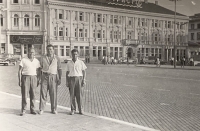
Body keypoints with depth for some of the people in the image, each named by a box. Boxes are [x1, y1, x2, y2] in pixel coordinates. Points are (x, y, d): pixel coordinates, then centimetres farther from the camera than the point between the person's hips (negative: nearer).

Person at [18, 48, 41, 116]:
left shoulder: (36, 61, 9)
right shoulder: (23, 60, 0)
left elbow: (38, 71, 13)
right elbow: (19, 71, -1)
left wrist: (38, 80, 7)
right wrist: (19, 80, -7)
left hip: (34, 78, 3)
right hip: (25, 77, -3)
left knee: (33, 94, 3)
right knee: (24, 94, -5)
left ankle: (32, 109, 12)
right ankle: (23, 110, 2)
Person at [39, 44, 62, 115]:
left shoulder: (57, 58, 5)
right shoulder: (43, 58, 8)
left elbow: (59, 69, 4)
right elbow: (40, 68, 9)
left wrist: (59, 78, -4)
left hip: (53, 77, 0)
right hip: (45, 76, 1)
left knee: (53, 93, 0)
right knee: (43, 93, -3)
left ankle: (54, 109, 11)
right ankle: (41, 109, 3)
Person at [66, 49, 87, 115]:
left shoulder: (81, 62, 5)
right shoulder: (69, 63, 9)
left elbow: (84, 72, 6)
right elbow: (67, 73, 11)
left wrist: (84, 80, -3)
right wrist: (67, 81, 5)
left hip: (79, 78, -1)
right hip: (71, 79, 1)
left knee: (79, 95, -2)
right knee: (72, 95, 0)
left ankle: (81, 109, 7)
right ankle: (73, 109, 10)